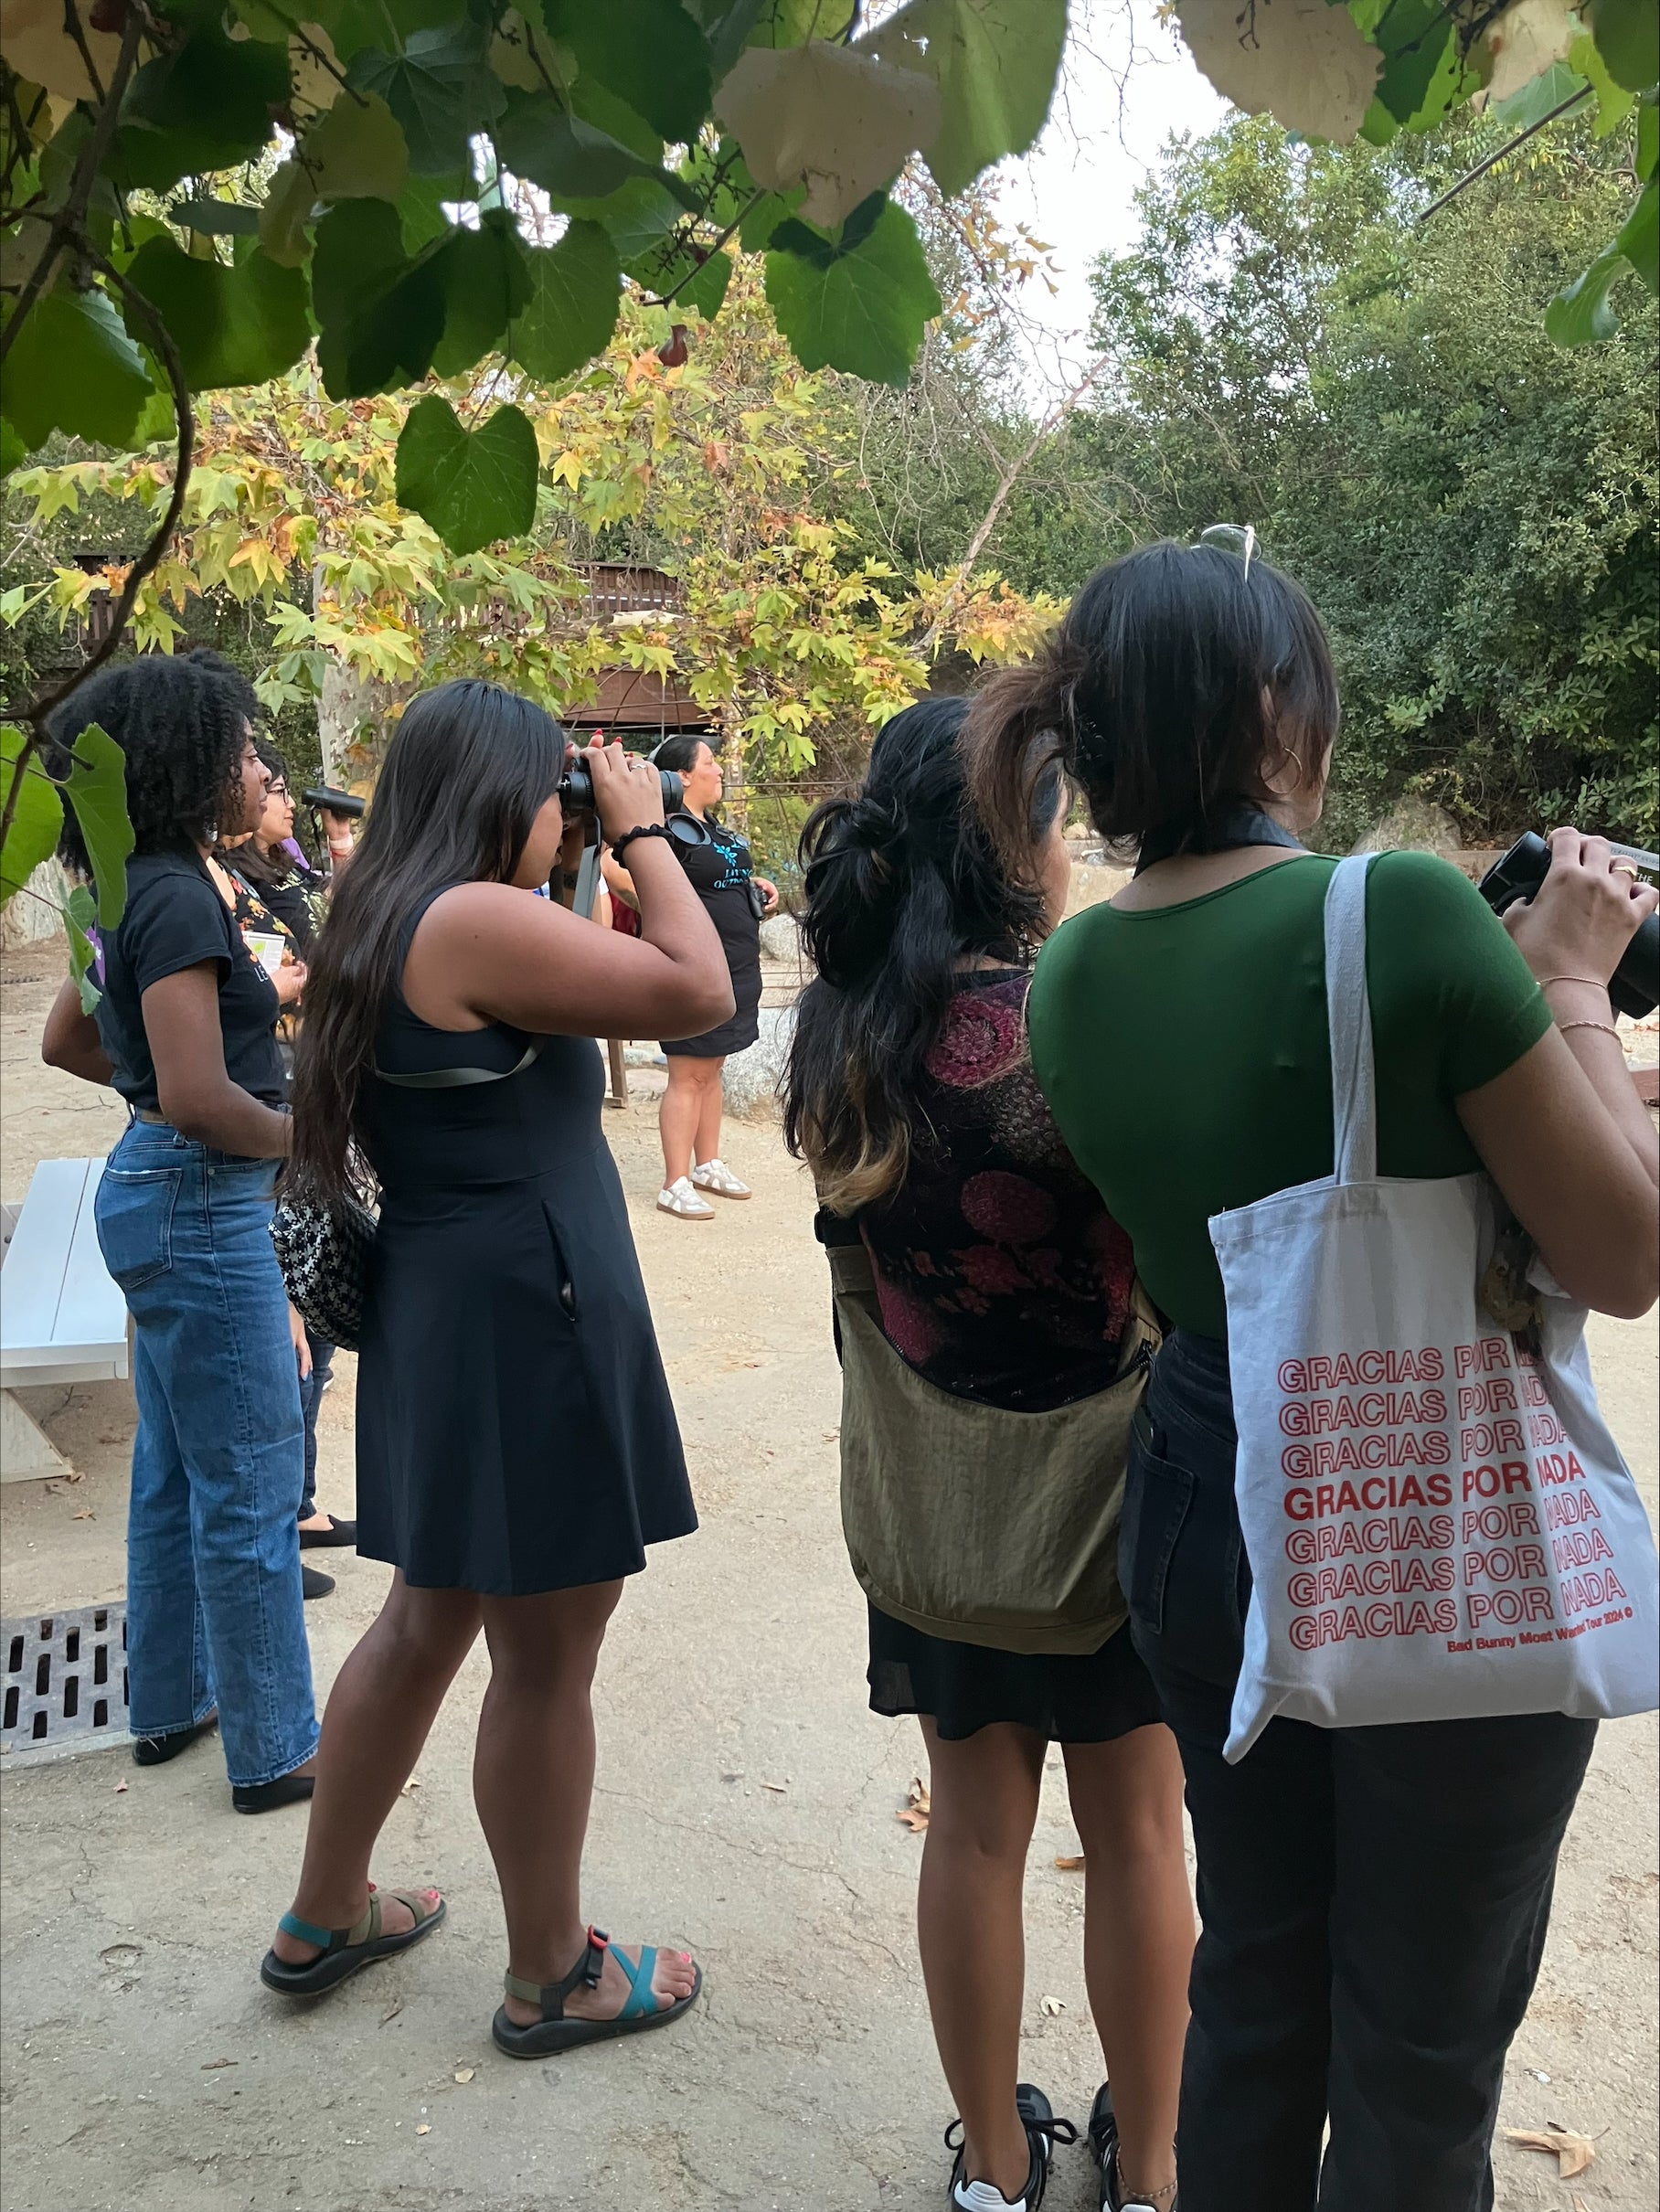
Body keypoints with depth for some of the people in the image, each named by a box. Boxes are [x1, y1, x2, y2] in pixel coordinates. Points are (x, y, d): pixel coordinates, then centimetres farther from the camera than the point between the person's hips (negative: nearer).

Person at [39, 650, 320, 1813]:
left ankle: (169, 1703, 35)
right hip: (202, 1205, -10)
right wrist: (305, 1134, -10)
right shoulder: (179, 898, -20)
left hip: (156, 1191, 10)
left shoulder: (138, 891, 10)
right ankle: (274, 1750, 14)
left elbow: (67, 1042, 21)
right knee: (250, 1487, 1)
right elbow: (198, 1100, -26)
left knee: (176, 1469, 20)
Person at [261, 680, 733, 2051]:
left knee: (428, 1621, 23)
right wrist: (643, 831, -7)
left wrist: (583, 866, 14)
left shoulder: (390, 925, 11)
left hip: (441, 1313, 10)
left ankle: (324, 1920, 39)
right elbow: (697, 990, -18)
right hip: (525, 1324, -10)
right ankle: (553, 1978, 25)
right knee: (546, 1659, 6)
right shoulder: (478, 921, -19)